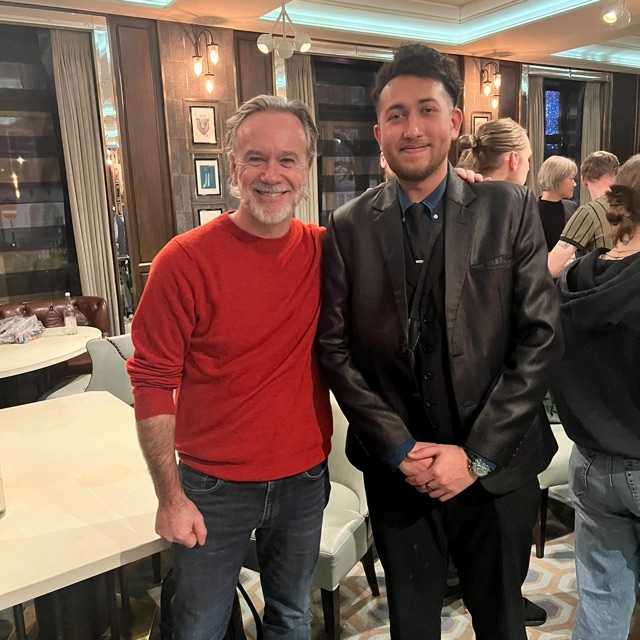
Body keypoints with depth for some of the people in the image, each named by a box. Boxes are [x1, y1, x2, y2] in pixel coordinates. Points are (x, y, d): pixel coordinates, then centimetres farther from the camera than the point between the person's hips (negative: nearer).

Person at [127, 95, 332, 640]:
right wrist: (171, 497, -11)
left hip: (305, 477, 3)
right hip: (214, 487, -2)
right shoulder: (186, 260, -15)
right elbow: (152, 382, -12)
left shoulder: (325, 251, -5)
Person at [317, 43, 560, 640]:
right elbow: (334, 348, -4)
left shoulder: (509, 210, -6)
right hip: (396, 468, 1)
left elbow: (539, 338, -8)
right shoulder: (349, 227, -4)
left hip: (496, 465, 0)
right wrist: (400, 450, -10)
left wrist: (477, 455, -12)